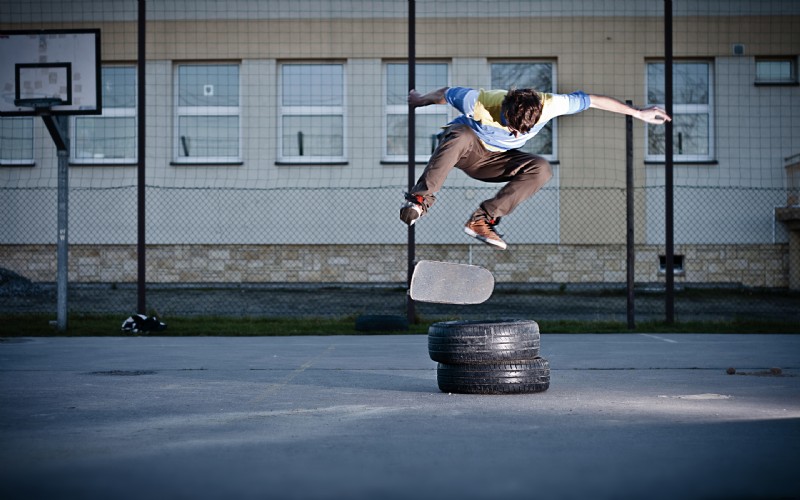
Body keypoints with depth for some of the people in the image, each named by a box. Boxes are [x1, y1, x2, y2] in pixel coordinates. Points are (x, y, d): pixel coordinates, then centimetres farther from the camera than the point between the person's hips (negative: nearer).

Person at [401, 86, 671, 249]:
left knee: (541, 169, -24)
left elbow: (593, 100, -16)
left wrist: (638, 113, -10)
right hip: (460, 147, -4)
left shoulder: (548, 105, -27)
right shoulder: (480, 102, -33)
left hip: (492, 159, 4)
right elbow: (444, 93, -13)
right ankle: (420, 199, -37)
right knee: (461, 134, -42)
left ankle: (482, 219, -27)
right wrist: (420, 100, 6)